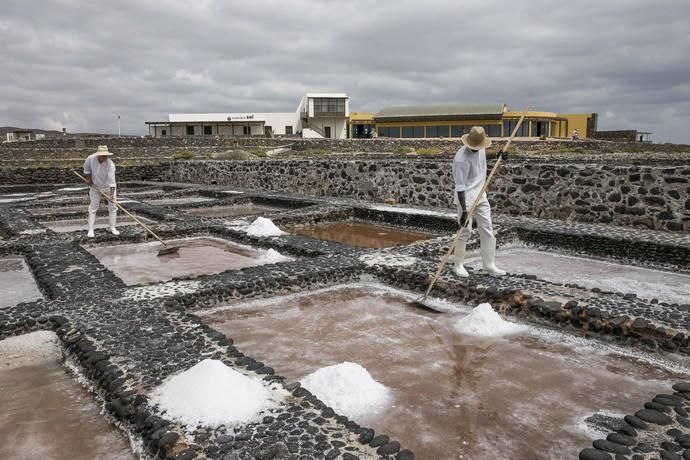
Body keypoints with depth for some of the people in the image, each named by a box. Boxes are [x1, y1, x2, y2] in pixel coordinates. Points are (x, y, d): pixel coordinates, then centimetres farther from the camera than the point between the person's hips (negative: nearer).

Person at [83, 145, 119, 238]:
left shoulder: (110, 164, -30)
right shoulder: (90, 158, -21)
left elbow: (112, 181, -36)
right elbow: (86, 167, 3)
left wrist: (112, 195, -43)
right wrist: (89, 179, 1)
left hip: (109, 186, -1)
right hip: (95, 186, 2)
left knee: (113, 206, -1)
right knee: (93, 207, 1)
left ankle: (112, 228, 12)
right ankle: (90, 229, 4)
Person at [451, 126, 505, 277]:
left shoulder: (481, 149, -1)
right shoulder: (461, 159, -24)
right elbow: (460, 187, -26)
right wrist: (464, 210, -29)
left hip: (480, 195, 8)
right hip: (466, 197, -7)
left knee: (487, 230, 6)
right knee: (465, 231, -4)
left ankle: (489, 265, 12)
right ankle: (459, 265, 12)